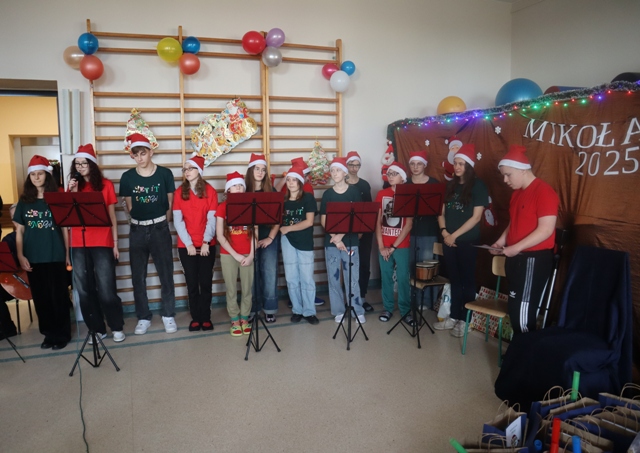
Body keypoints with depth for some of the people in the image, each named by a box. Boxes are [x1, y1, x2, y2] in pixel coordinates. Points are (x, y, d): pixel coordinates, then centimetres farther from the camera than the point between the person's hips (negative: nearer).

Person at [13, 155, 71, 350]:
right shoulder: (24, 201, 7)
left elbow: (65, 228, 1)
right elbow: (19, 231, 8)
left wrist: (68, 254, -1)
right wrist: (20, 255, -1)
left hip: (55, 256, -3)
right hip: (33, 258, 3)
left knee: (58, 296, 2)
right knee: (40, 297, 9)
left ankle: (62, 334, 14)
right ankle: (49, 333, 22)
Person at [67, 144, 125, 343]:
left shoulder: (105, 184, 4)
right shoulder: (73, 186, 11)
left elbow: (112, 216, 4)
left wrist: (115, 243, 0)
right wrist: (73, 192, -7)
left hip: (102, 244, -3)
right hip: (79, 245, 3)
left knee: (106, 289, -5)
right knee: (84, 290, 5)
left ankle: (116, 327, 11)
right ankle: (97, 329, 17)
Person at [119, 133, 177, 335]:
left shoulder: (165, 173, -4)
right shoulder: (127, 177, 0)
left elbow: (170, 203, 3)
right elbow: (129, 206, 7)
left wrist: (161, 223, 3)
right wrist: (141, 220, 5)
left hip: (160, 228, -2)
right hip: (137, 230, 2)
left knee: (166, 273, 4)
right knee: (138, 276, 7)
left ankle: (168, 315, 18)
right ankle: (143, 318, 20)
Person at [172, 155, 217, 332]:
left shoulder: (210, 191, 1)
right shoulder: (179, 192, 3)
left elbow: (212, 219, -4)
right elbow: (177, 220, -2)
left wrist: (206, 242, -13)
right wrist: (188, 243, -10)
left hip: (207, 245, -1)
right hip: (186, 245, 1)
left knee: (206, 282, 3)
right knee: (192, 283, 5)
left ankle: (206, 318, 14)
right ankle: (195, 318, 15)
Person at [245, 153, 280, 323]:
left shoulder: (271, 192, 6)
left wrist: (270, 237, -7)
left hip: (269, 238, 0)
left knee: (269, 274, 0)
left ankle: (270, 309, 11)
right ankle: (252, 308, 15)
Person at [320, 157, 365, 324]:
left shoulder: (354, 192, 0)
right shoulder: (327, 194, 5)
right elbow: (323, 220, 1)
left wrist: (341, 235, -14)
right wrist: (335, 238, -11)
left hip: (350, 241, -2)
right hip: (331, 242, 2)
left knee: (352, 277, -1)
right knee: (334, 277, 6)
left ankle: (358, 311, 11)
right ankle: (338, 311, 18)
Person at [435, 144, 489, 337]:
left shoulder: (478, 186, -6)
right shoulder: (450, 185, 10)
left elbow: (476, 217, -12)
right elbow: (441, 211, 9)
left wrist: (455, 235, -14)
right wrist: (444, 232, -7)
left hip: (468, 241, -5)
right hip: (449, 240, 5)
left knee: (467, 281, 5)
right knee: (454, 280, 13)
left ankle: (464, 320, 15)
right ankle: (453, 316, 23)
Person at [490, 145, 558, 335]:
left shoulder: (544, 191, -15)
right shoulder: (517, 193, 13)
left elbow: (546, 230, -21)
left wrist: (516, 248, -22)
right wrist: (502, 241, 5)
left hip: (535, 259, -9)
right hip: (516, 258, 9)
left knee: (523, 311, -4)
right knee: (514, 309, 13)